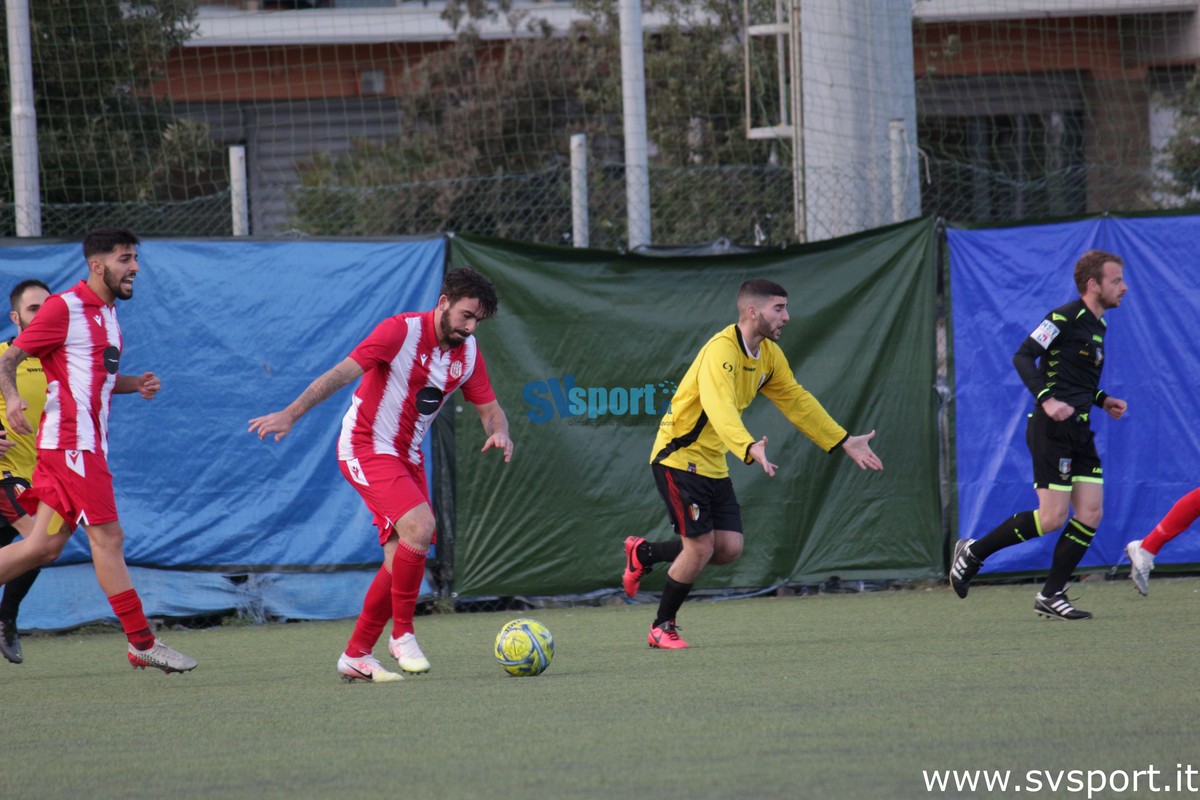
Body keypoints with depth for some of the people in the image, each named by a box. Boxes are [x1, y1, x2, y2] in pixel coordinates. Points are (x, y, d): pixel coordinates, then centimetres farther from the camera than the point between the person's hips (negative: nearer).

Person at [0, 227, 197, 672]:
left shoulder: (106, 313, 19)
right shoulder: (65, 307, -8)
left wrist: (136, 384, 11)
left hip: (87, 444, 9)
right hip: (71, 440, -9)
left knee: (45, 545, 6)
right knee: (107, 538, -8)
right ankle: (142, 644, -6)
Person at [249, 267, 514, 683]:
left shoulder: (468, 352, 4)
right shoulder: (402, 331, -18)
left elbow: (489, 407, 10)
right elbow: (342, 373, -23)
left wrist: (499, 431, -15)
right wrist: (291, 414, -32)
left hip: (408, 457, 8)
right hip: (366, 447, -8)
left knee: (402, 560, 2)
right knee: (419, 526, -26)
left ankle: (356, 656, 13)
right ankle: (402, 634, -13)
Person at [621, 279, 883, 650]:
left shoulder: (769, 354, 4)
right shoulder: (721, 351, -25)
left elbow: (797, 400, 16)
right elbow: (719, 407, -41)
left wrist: (844, 442, 14)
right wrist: (750, 449, -57)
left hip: (713, 463, 8)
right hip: (678, 457, -8)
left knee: (729, 548, 0)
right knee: (700, 547, -11)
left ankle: (644, 552, 23)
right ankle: (662, 627, 10)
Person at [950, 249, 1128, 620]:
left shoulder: (1097, 325, 17)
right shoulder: (1064, 318, -11)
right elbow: (1023, 357, -17)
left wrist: (1102, 400, 13)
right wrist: (1047, 399, -28)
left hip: (1079, 433, 9)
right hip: (1051, 431, -9)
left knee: (1091, 513, 0)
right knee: (1053, 517, -10)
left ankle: (1051, 596, 6)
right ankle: (972, 553, 6)